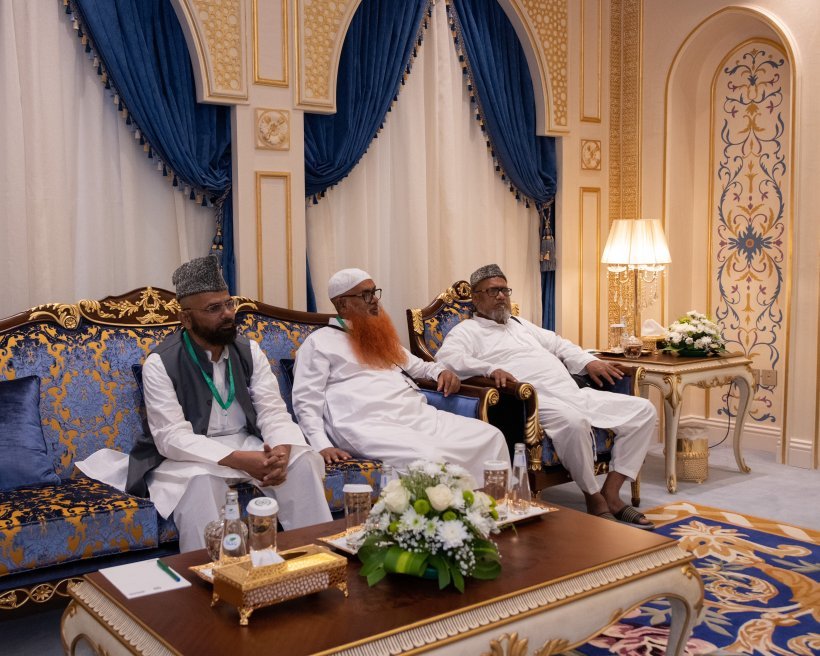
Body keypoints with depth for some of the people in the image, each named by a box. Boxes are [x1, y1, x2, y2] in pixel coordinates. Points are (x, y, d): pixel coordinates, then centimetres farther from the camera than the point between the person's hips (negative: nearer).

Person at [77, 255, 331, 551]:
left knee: (303, 460, -21)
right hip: (189, 455, -4)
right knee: (202, 479, -38)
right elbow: (172, 437, -20)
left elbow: (273, 410, -3)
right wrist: (238, 460, -32)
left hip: (247, 444, 4)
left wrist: (281, 451, -28)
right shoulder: (161, 363, -12)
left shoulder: (249, 351, 2)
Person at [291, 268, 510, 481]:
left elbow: (415, 365, 40)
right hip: (369, 425, -7)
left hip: (419, 415, 8)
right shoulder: (319, 342, 6)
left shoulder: (380, 335, 27)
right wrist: (322, 446, -17)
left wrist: (441, 371, 17)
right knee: (430, 459, -35)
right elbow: (305, 401, -1)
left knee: (490, 437, -10)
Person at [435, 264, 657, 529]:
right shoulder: (466, 331, 7)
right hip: (536, 401, -8)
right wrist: (490, 369, -28)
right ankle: (594, 499, -18)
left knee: (643, 410, -3)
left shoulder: (521, 325, 31)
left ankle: (611, 492, -6)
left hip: (576, 395, 8)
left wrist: (589, 361, 14)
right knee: (573, 421, -40)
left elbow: (558, 344, 33)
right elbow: (446, 359, -13)